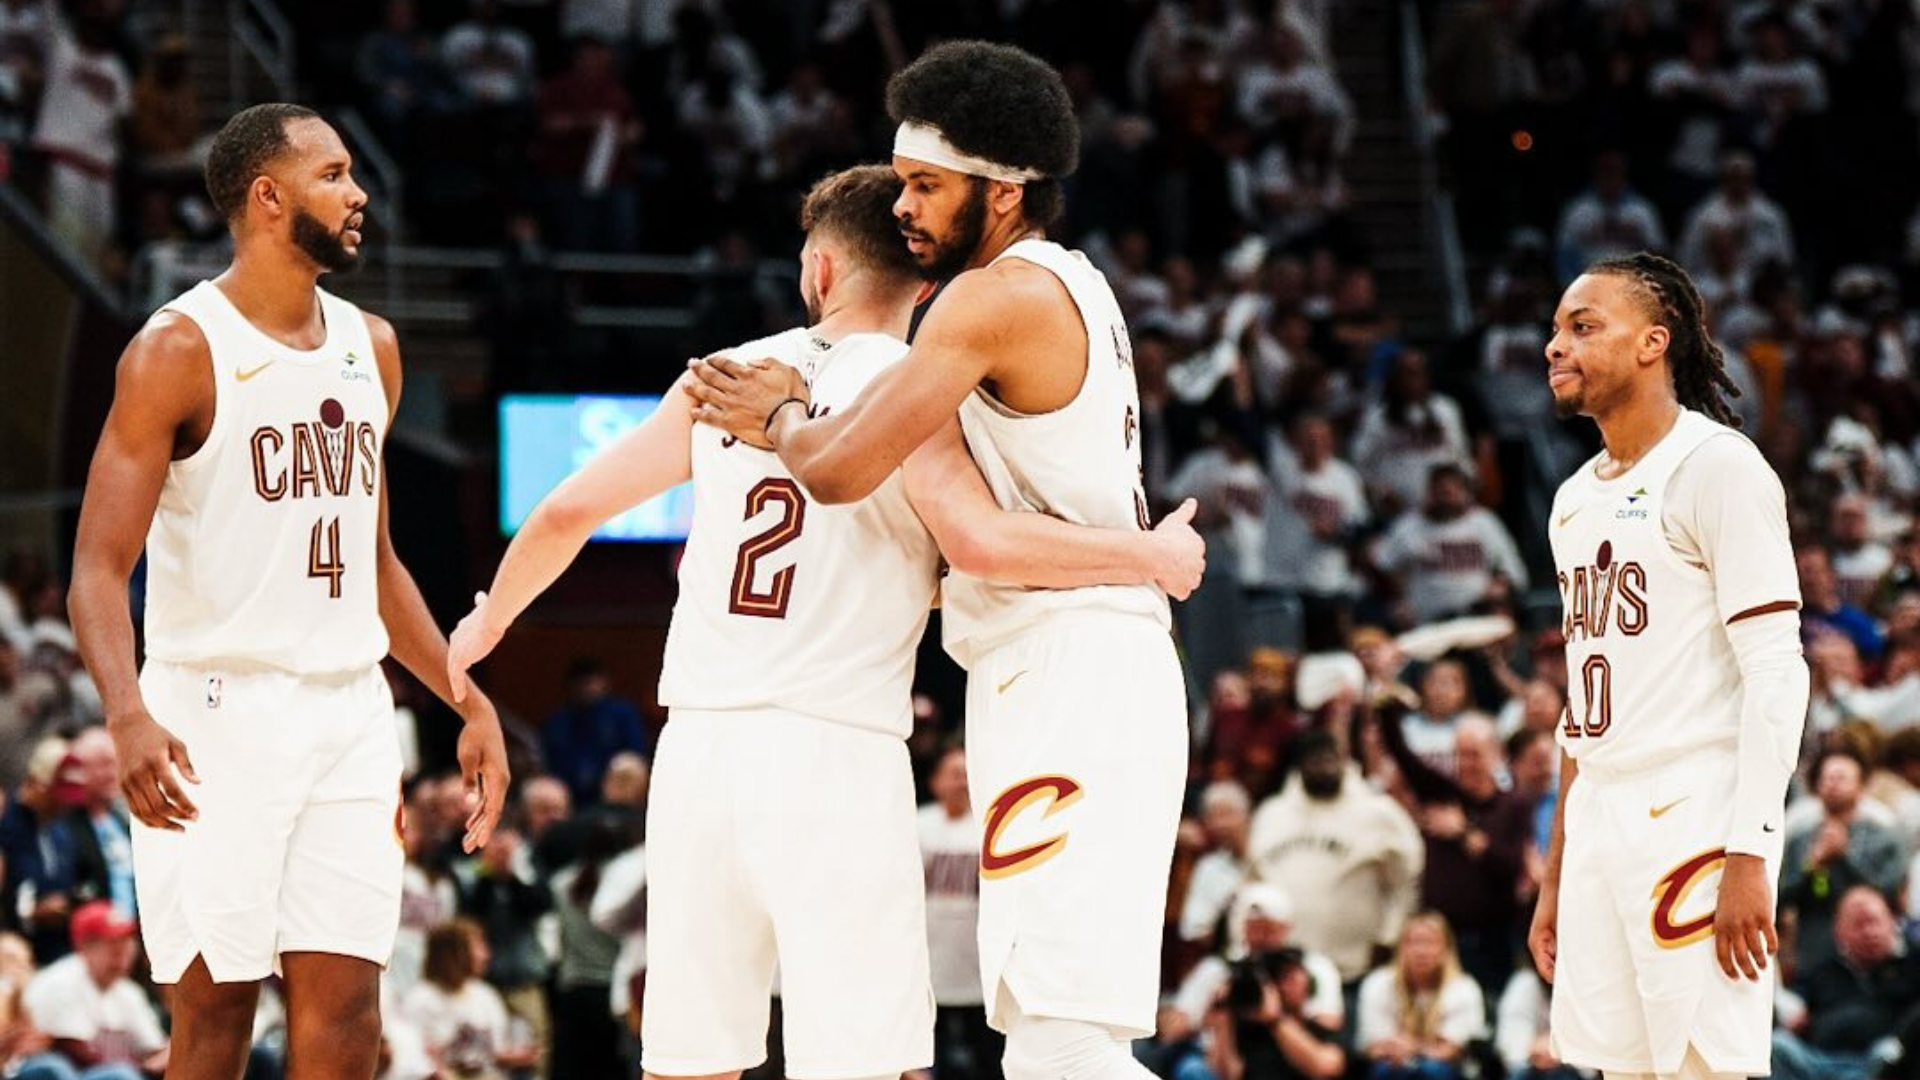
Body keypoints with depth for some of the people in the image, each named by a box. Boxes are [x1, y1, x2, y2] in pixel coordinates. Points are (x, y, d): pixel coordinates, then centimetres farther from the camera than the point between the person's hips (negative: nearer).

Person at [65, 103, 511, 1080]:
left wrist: (468, 702, 16)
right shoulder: (179, 350, -8)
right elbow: (99, 571, -14)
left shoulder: (369, 348, 13)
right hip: (218, 714, -6)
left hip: (350, 712, 6)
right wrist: (128, 716, -30)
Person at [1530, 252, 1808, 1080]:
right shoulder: (1576, 498, 17)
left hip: (1694, 825, -8)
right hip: (1600, 826, 8)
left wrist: (1748, 857, -21)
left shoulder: (1718, 467, -7)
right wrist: (1556, 876, 17)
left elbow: (1776, 674, -13)